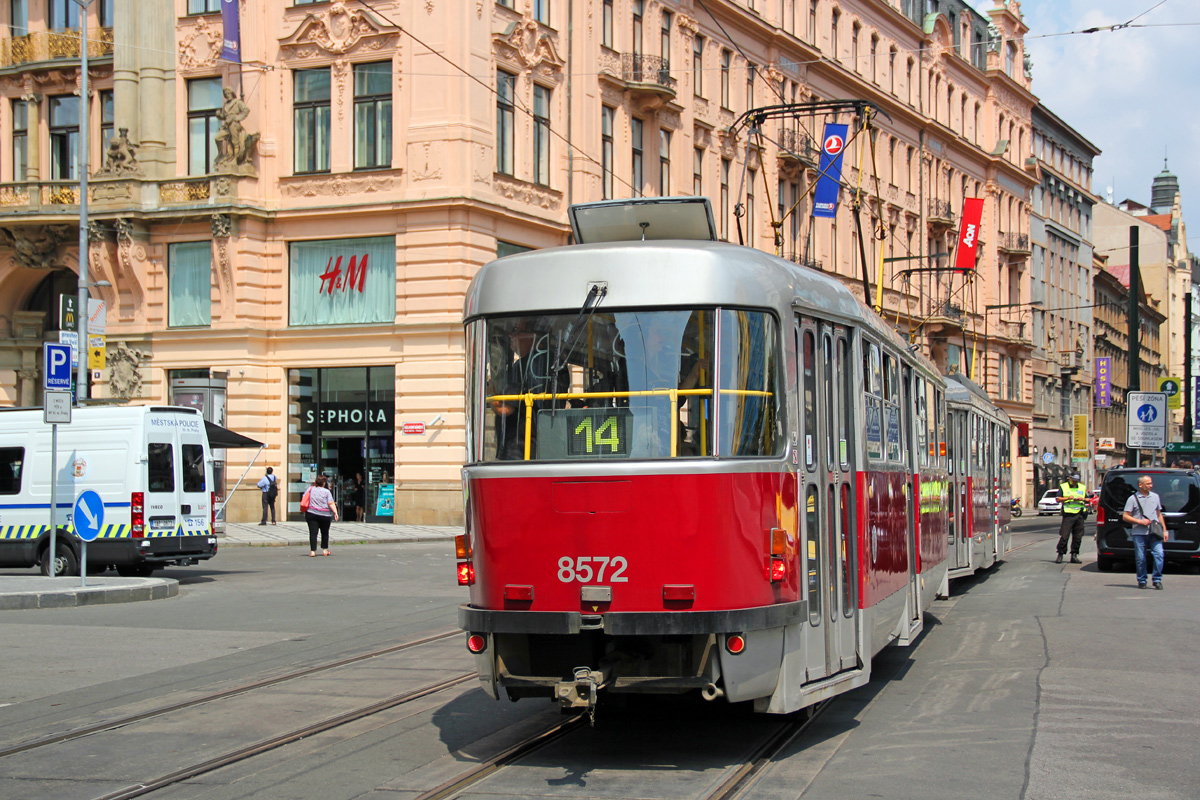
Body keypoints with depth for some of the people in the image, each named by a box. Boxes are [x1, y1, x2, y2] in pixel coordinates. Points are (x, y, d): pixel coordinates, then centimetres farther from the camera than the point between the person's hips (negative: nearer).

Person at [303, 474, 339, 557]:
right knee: (325, 533, 14)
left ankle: (312, 551, -12)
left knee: (313, 532, -3)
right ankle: (325, 550, 21)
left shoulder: (310, 489, 6)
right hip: (325, 515, -1)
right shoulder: (326, 492, -3)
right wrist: (335, 512, -12)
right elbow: (331, 503, -11)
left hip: (311, 514, 1)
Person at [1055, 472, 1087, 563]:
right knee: (1064, 536, -8)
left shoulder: (1083, 488, 17)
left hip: (1079, 514, 4)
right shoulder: (1063, 487, 6)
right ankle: (1060, 555, -1)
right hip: (1068, 514, -4)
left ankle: (1074, 555, 11)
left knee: (1078, 537, 3)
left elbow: (1088, 500, 18)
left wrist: (1083, 499, -4)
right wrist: (1068, 498, -14)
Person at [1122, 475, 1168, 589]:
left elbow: (1159, 515, 21)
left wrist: (1164, 530, 15)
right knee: (1140, 558, 1)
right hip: (1139, 533, -2)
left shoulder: (1155, 497, 14)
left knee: (1159, 554, -12)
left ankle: (1157, 580, -3)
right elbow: (1125, 516, -1)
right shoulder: (1133, 499, 1)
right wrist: (1140, 521, -10)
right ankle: (1142, 581, 14)